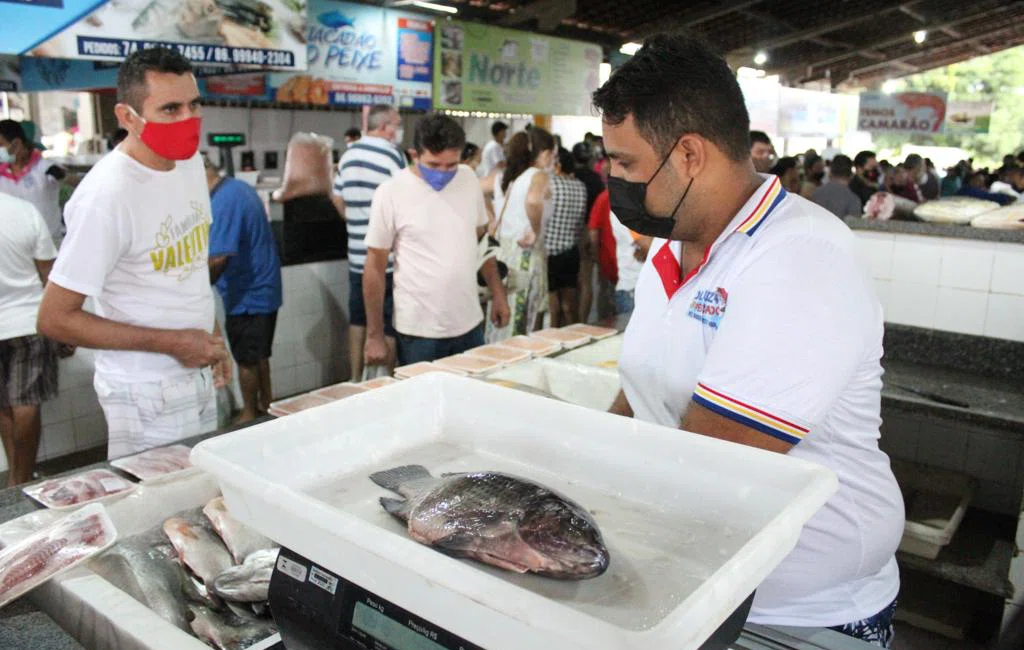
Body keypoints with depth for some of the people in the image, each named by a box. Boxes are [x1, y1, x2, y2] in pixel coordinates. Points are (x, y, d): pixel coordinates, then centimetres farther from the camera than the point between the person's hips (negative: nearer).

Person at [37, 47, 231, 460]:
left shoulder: (191, 161, 1)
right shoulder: (106, 195, -22)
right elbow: (54, 319, -17)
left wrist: (212, 339, 11)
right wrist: (170, 342, -18)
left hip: (199, 374, 7)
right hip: (147, 394, -7)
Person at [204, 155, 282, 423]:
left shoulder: (223, 203, -22)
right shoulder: (240, 187, 9)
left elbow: (218, 260, -28)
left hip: (246, 296, -9)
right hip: (264, 289, 9)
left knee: (247, 360, 5)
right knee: (259, 355, 20)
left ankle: (250, 415, 19)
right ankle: (265, 404, 32)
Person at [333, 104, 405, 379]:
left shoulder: (348, 155, 7)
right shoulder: (394, 156, -12)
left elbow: (339, 198, 14)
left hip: (357, 254, 6)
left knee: (358, 320, 15)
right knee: (390, 325, 3)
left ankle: (356, 380, 22)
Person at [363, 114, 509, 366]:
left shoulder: (469, 179, 2)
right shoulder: (391, 193, -10)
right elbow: (375, 267, -6)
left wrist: (497, 293, 9)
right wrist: (375, 335, -5)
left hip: (470, 324, 4)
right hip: (419, 331, -4)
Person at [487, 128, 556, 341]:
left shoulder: (503, 175, 10)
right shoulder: (539, 176, -10)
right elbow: (532, 201, -31)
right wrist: (536, 231, -18)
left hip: (502, 249, 7)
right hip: (525, 254, -7)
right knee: (527, 324, 3)